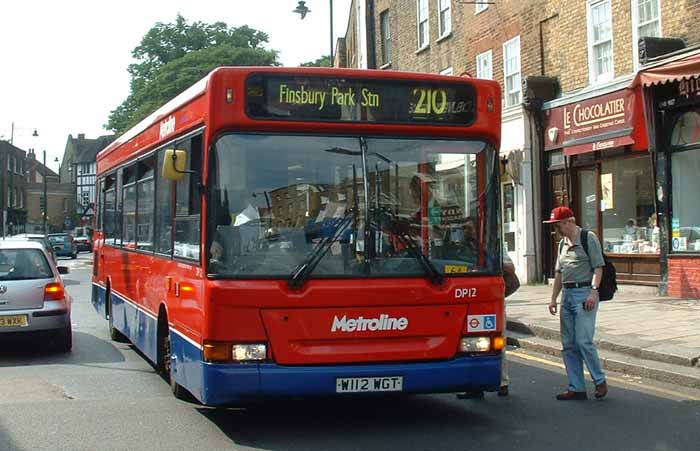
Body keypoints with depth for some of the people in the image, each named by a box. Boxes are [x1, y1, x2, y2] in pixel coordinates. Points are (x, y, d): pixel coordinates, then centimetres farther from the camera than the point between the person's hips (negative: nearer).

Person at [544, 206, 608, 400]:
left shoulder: (589, 238, -3)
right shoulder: (562, 243, 19)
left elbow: (598, 267, -9)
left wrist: (594, 291, -20)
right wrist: (553, 298, 18)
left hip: (584, 293, -8)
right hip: (567, 294, 8)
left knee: (584, 341, -13)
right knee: (568, 345, 5)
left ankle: (600, 381, 4)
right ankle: (577, 388, 10)